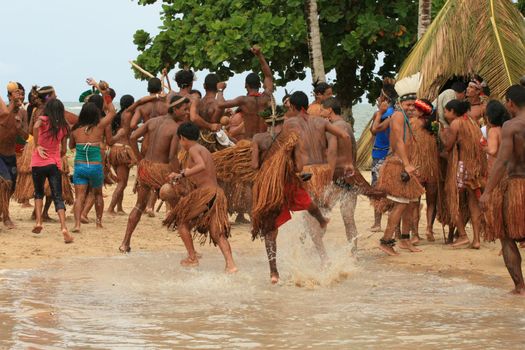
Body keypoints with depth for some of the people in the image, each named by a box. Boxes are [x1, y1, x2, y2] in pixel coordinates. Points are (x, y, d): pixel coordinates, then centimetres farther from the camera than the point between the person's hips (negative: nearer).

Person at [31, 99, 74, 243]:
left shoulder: (43, 120, -3)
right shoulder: (63, 126, 6)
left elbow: (36, 127, -28)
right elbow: (63, 150, 11)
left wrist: (37, 146, -17)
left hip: (38, 163, -1)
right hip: (55, 164, 1)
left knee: (39, 193, 21)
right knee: (58, 197, -1)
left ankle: (39, 221, 8)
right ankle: (64, 227, -18)